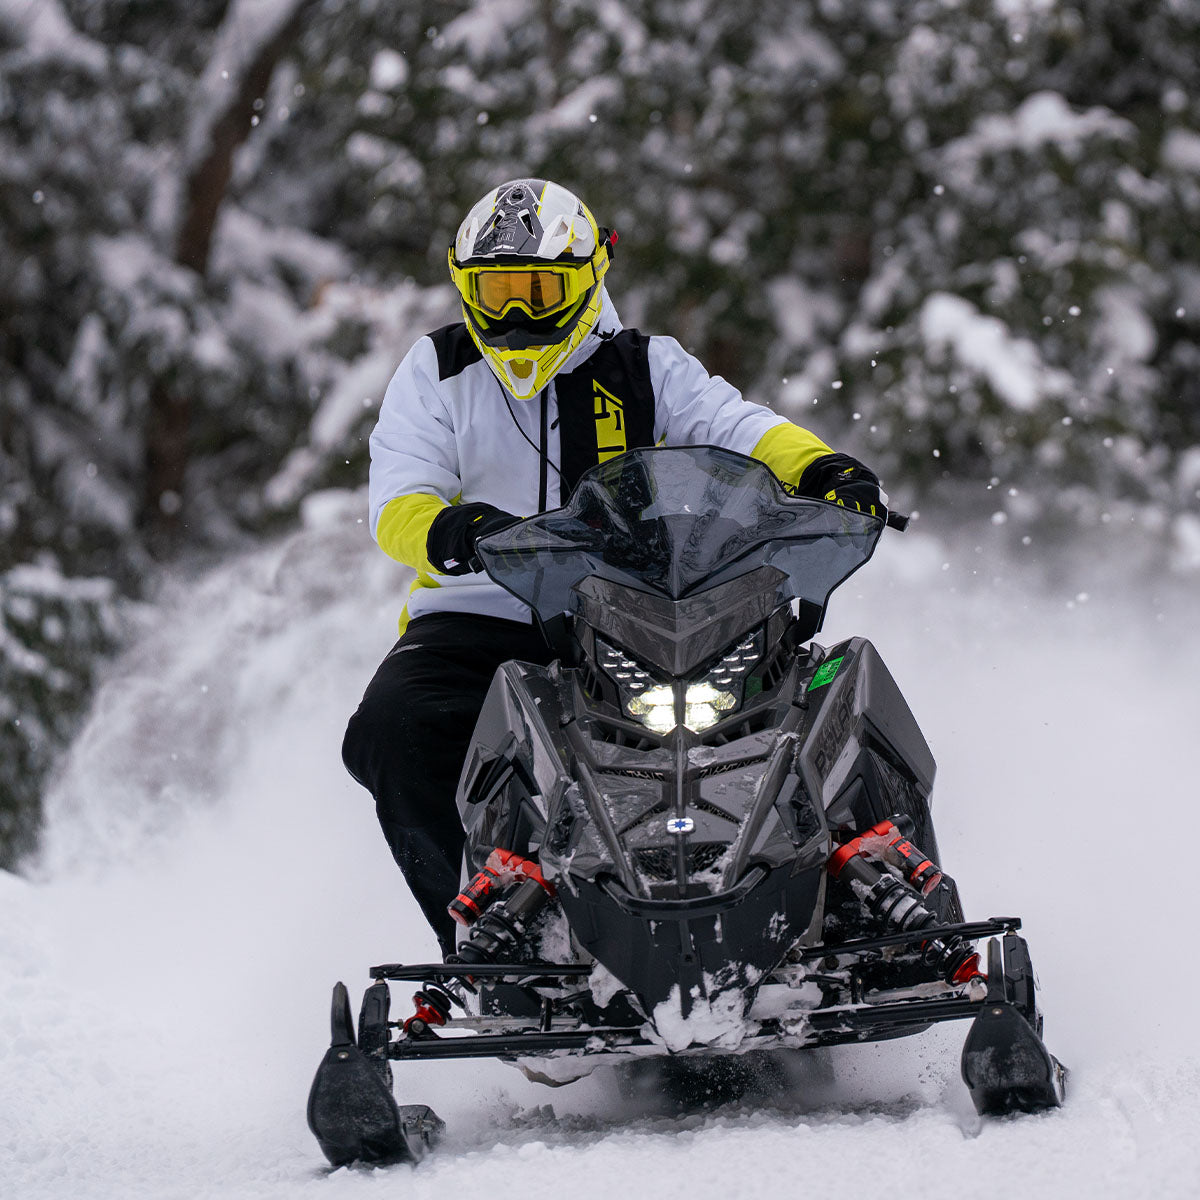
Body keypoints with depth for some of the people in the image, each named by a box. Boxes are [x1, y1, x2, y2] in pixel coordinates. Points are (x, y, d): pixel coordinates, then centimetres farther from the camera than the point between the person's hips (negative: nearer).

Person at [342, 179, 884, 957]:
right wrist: (454, 531, -30)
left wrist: (823, 470, -30)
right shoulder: (436, 372, 8)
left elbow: (736, 425, -7)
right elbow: (397, 505, -4)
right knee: (391, 732, -29)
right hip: (475, 616, 0)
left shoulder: (645, 368, 9)